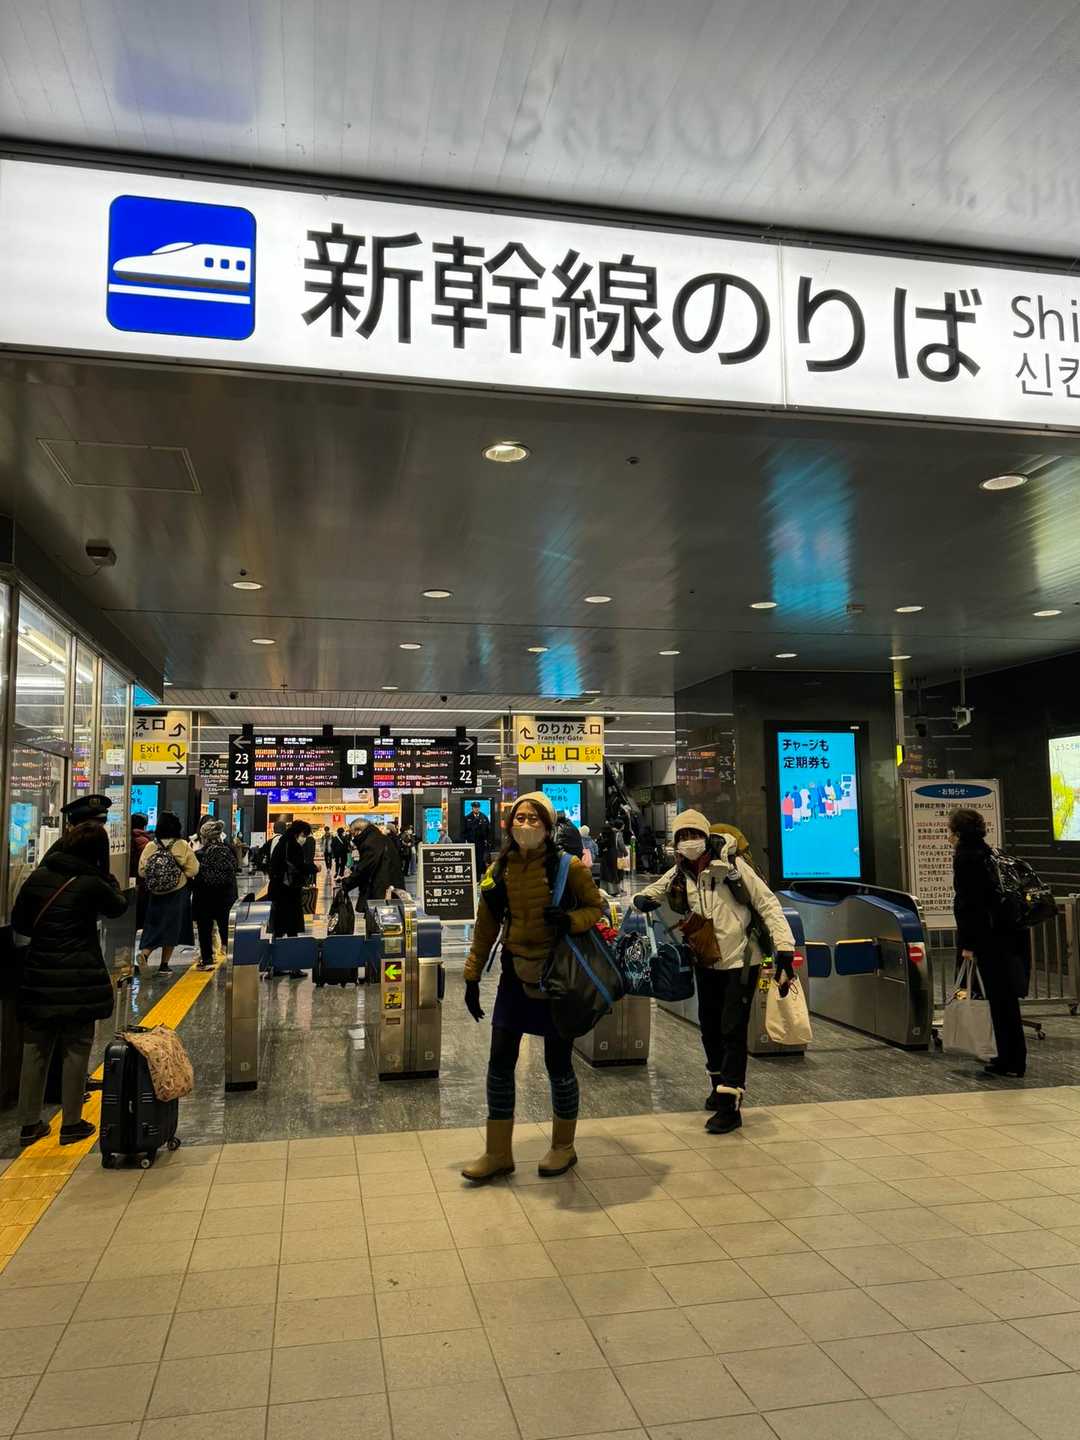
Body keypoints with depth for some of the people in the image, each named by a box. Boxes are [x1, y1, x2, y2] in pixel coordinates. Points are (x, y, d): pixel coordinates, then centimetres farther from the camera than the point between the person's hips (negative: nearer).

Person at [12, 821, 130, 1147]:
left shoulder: (38, 877, 0)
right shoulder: (92, 884, -13)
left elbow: (18, 922, 9)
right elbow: (119, 906, 7)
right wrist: (106, 877, 17)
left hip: (39, 978, 4)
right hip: (79, 981, -4)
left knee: (35, 1050, 14)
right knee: (76, 1052, 7)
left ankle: (29, 1124, 23)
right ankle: (71, 1125, 15)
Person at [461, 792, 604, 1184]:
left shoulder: (568, 867, -11)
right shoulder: (499, 870, 1)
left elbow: (596, 908, -2)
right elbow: (485, 927, 7)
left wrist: (570, 920, -23)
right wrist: (472, 977, 6)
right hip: (516, 974, 4)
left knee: (558, 1064, 8)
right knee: (500, 1062, 4)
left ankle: (563, 1147, 30)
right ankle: (498, 1153, 19)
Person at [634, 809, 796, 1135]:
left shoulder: (731, 865, -15)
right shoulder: (678, 875, 0)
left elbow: (767, 904, -13)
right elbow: (650, 895, 11)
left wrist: (784, 946, -20)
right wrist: (642, 900, -14)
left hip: (741, 961, -6)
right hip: (707, 964, 6)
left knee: (732, 1030, -8)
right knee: (709, 1027, 17)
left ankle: (730, 1105, -3)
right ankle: (719, 1086, 38)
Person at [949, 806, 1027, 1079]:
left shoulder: (965, 858, -11)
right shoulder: (987, 854, 15)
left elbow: (968, 903, -16)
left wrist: (967, 943, -14)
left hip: (989, 938, -9)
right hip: (1007, 934, 9)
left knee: (1000, 999, -3)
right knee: (1005, 997, 15)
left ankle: (1010, 1063, 2)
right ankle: (1013, 1058, 24)